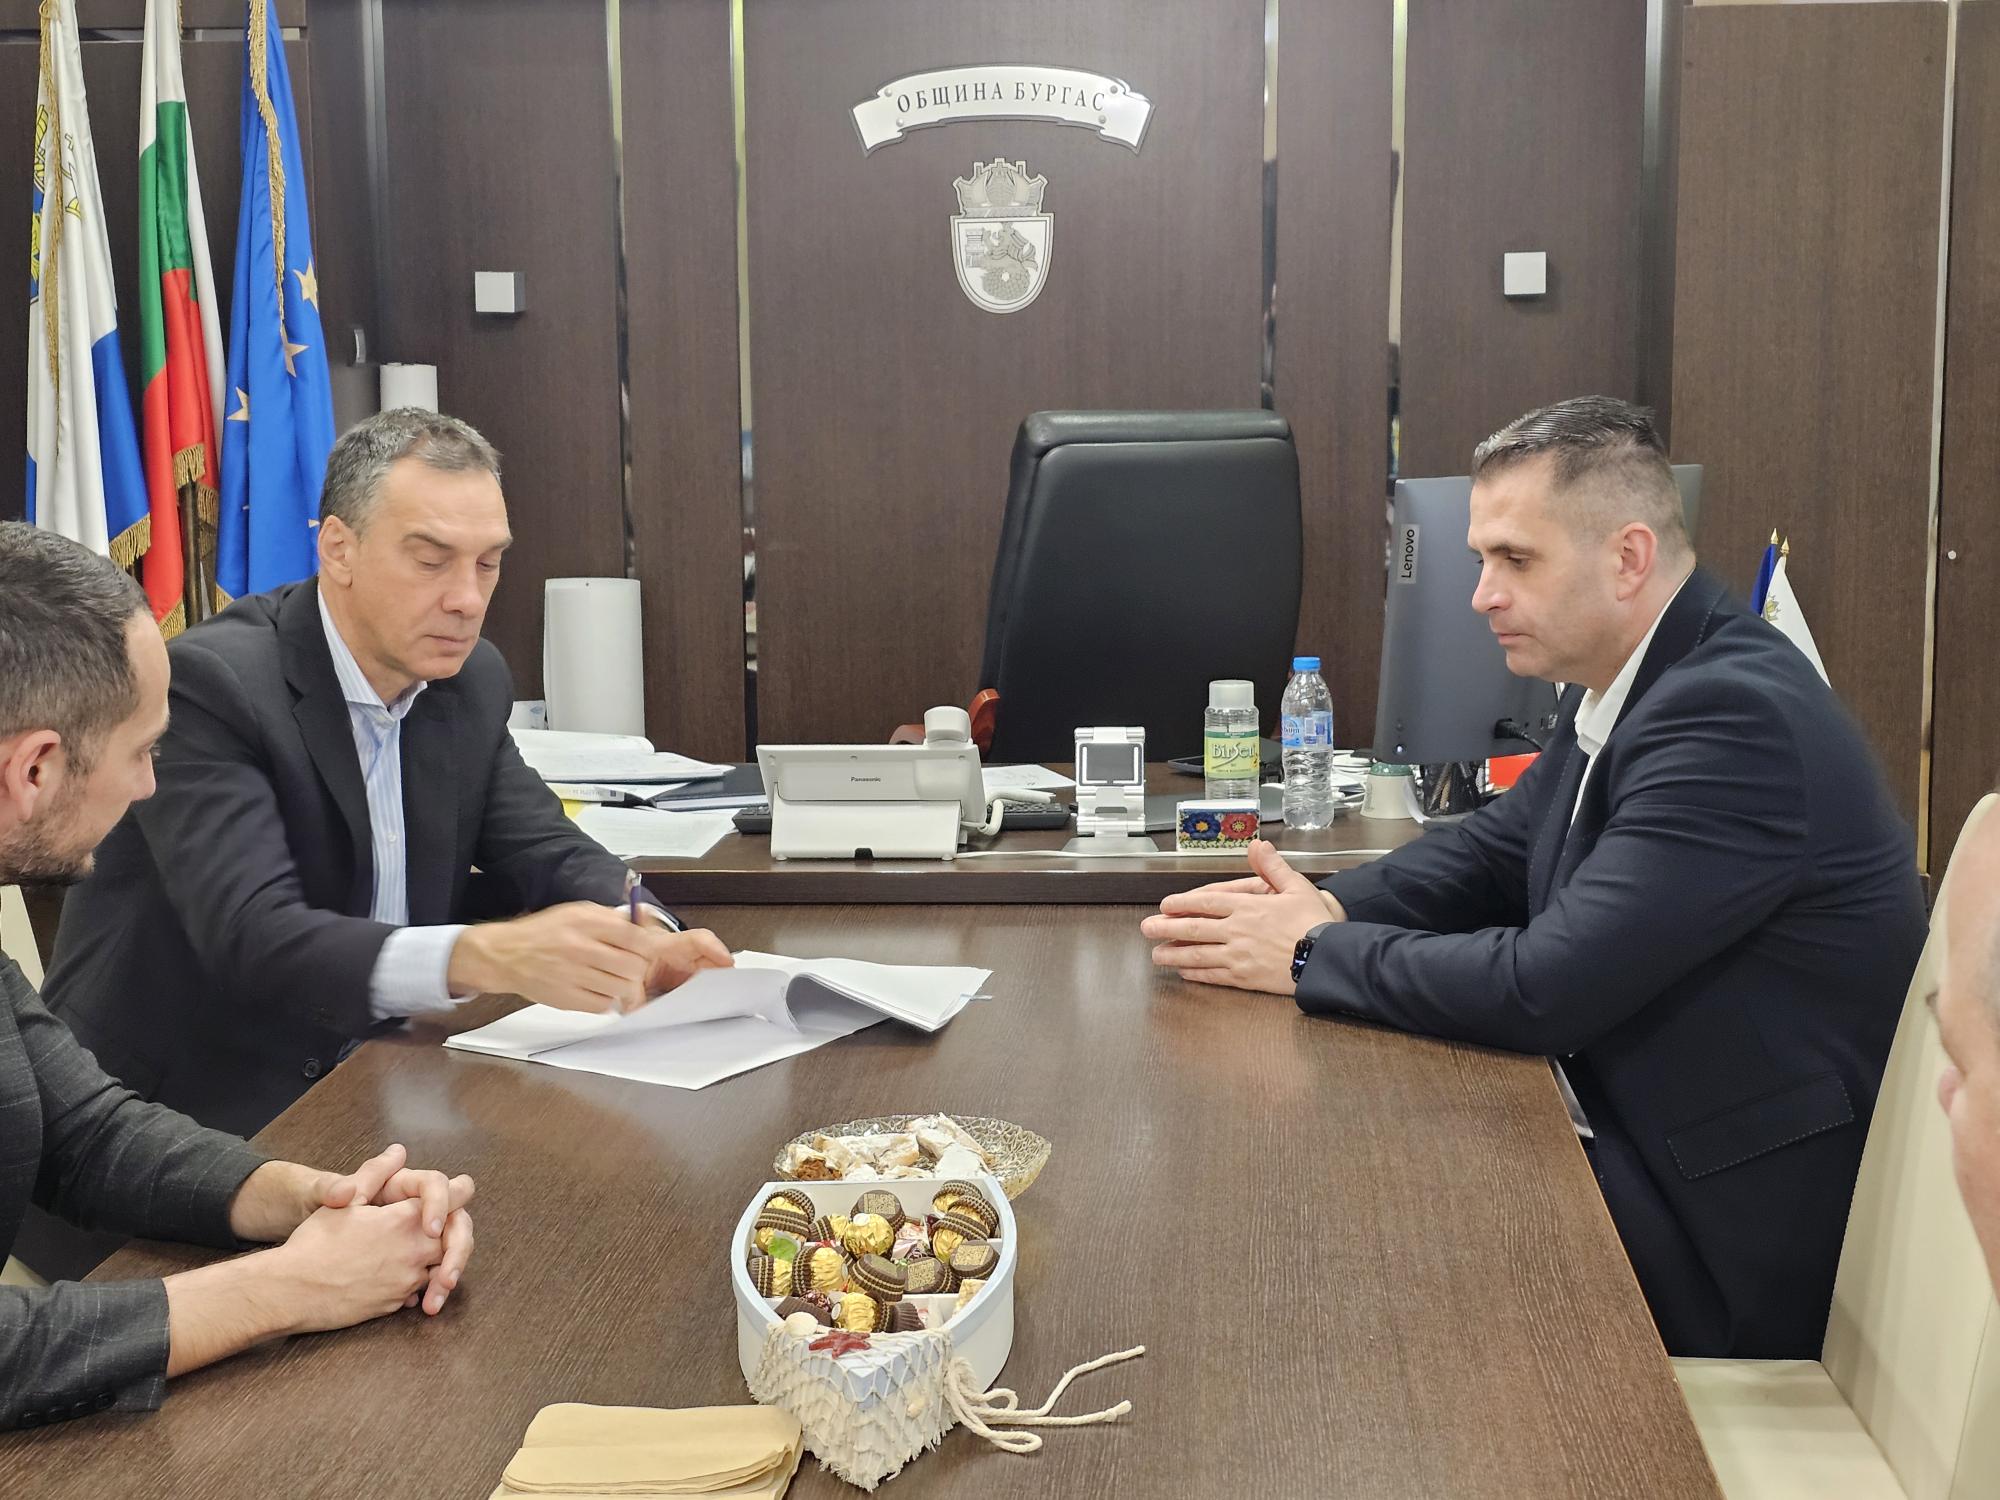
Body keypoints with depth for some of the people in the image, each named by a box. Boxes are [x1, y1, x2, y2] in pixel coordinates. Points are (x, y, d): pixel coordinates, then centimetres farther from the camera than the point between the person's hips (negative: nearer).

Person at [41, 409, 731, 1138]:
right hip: (186, 1101, -7)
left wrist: (642, 935, -17)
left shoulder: (472, 681, 3)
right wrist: (487, 956, -43)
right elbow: (253, 936, -28)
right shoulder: (211, 682, -18)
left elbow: (550, 853, 7)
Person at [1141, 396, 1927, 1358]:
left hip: (1735, 1229, -8)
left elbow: (1544, 988, -28)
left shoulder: (1734, 713, -25)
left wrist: (1312, 955, -16)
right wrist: (1325, 908, -5)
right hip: (1635, 1140, 8)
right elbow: (1494, 849, 14)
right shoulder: (1620, 683, 4)